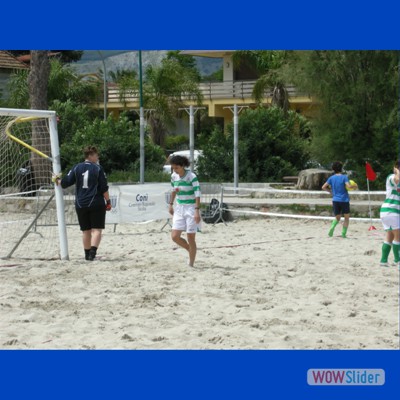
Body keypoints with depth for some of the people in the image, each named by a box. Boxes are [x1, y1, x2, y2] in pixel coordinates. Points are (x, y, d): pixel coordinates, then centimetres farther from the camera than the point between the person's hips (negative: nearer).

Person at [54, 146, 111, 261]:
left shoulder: (77, 168, 3)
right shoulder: (98, 169, -5)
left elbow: (66, 182, 4)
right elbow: (104, 188, -7)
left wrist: (58, 181, 24)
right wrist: (108, 202, 1)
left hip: (81, 205, 4)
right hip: (96, 204, -4)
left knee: (86, 230, 14)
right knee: (96, 229, -3)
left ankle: (87, 254, 19)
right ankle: (93, 251, -21)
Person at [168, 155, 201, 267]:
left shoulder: (192, 177, -17)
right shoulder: (174, 176, 2)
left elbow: (197, 194, -19)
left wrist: (197, 210, -25)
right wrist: (171, 204, 17)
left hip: (191, 208, -6)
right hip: (179, 208, 6)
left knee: (190, 238, -3)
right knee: (175, 236, -3)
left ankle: (191, 264, 8)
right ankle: (191, 250, 23)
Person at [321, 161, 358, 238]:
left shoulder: (331, 178, 4)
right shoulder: (344, 177, -7)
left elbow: (323, 187, 2)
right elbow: (348, 186, -21)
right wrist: (354, 186, -1)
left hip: (335, 200, 3)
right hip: (344, 200, -3)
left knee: (337, 217, 17)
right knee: (347, 218, 12)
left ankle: (332, 227, -13)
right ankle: (343, 234, 1)